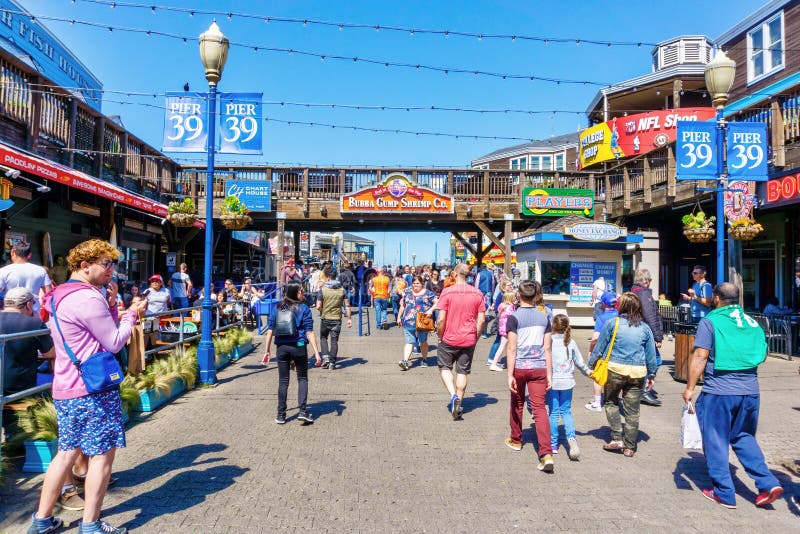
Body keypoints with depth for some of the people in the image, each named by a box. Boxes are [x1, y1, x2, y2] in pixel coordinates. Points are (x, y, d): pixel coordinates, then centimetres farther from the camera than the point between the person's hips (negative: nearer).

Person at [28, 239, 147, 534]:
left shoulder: (59, 297, 14)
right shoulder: (88, 298, -18)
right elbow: (114, 343, -13)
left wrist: (111, 304, 7)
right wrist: (132, 313, -1)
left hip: (65, 388, 10)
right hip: (93, 389, -9)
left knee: (67, 452, 17)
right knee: (102, 453, 1)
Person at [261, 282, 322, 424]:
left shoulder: (277, 309, 6)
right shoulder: (303, 309, -4)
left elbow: (270, 331, 4)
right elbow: (309, 333, -9)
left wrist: (267, 351, 11)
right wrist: (316, 353, -8)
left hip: (282, 348, 3)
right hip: (299, 347, -2)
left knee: (283, 381, 11)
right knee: (302, 379, 12)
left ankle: (281, 415, 15)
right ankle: (303, 411, 2)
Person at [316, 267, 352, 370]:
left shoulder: (323, 289, -10)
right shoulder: (342, 289, -1)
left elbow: (318, 307, -12)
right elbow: (347, 305, -1)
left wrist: (322, 313, 8)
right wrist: (349, 318, 5)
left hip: (325, 318, -2)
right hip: (337, 319, 2)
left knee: (323, 338, 18)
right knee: (334, 341, 8)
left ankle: (325, 357, 4)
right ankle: (332, 363, 8)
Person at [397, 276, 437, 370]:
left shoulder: (428, 293, 3)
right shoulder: (407, 292, 14)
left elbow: (437, 303, -1)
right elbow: (402, 305, 21)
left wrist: (431, 310, -17)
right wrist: (399, 317, 20)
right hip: (408, 322, 2)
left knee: (423, 341, 9)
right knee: (409, 342, -6)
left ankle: (424, 360, 26)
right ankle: (405, 361, -16)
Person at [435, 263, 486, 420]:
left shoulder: (447, 292, -11)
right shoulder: (477, 294, -1)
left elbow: (441, 320, -14)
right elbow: (481, 320, -1)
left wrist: (440, 336, 1)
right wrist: (475, 337, 11)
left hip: (449, 339, -3)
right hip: (469, 340, 3)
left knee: (445, 367, 15)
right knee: (463, 371, 13)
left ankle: (453, 396, -4)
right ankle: (458, 403, 17)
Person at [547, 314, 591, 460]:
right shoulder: (571, 342, -1)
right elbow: (580, 362, 7)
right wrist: (589, 372, 23)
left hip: (552, 381, -2)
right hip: (567, 382, 2)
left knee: (553, 412, 8)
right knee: (566, 411, 13)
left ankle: (553, 444, 14)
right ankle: (571, 437, -7)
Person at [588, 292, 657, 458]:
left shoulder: (612, 323, -5)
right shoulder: (645, 328, 4)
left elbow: (600, 347, 1)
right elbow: (651, 354, 11)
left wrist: (591, 365, 13)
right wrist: (652, 374, 23)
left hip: (615, 369, -2)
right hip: (637, 372, 3)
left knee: (611, 402, 17)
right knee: (632, 410, 9)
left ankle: (617, 438, 8)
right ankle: (630, 447, 17)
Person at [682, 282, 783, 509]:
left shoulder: (710, 322, -8)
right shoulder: (752, 322, 9)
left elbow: (700, 357, -14)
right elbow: (762, 354, 17)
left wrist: (690, 387, -9)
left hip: (718, 391, -5)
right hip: (750, 391, 6)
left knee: (716, 441, 7)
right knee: (744, 437, 21)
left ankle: (724, 493, 13)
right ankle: (768, 483, 10)